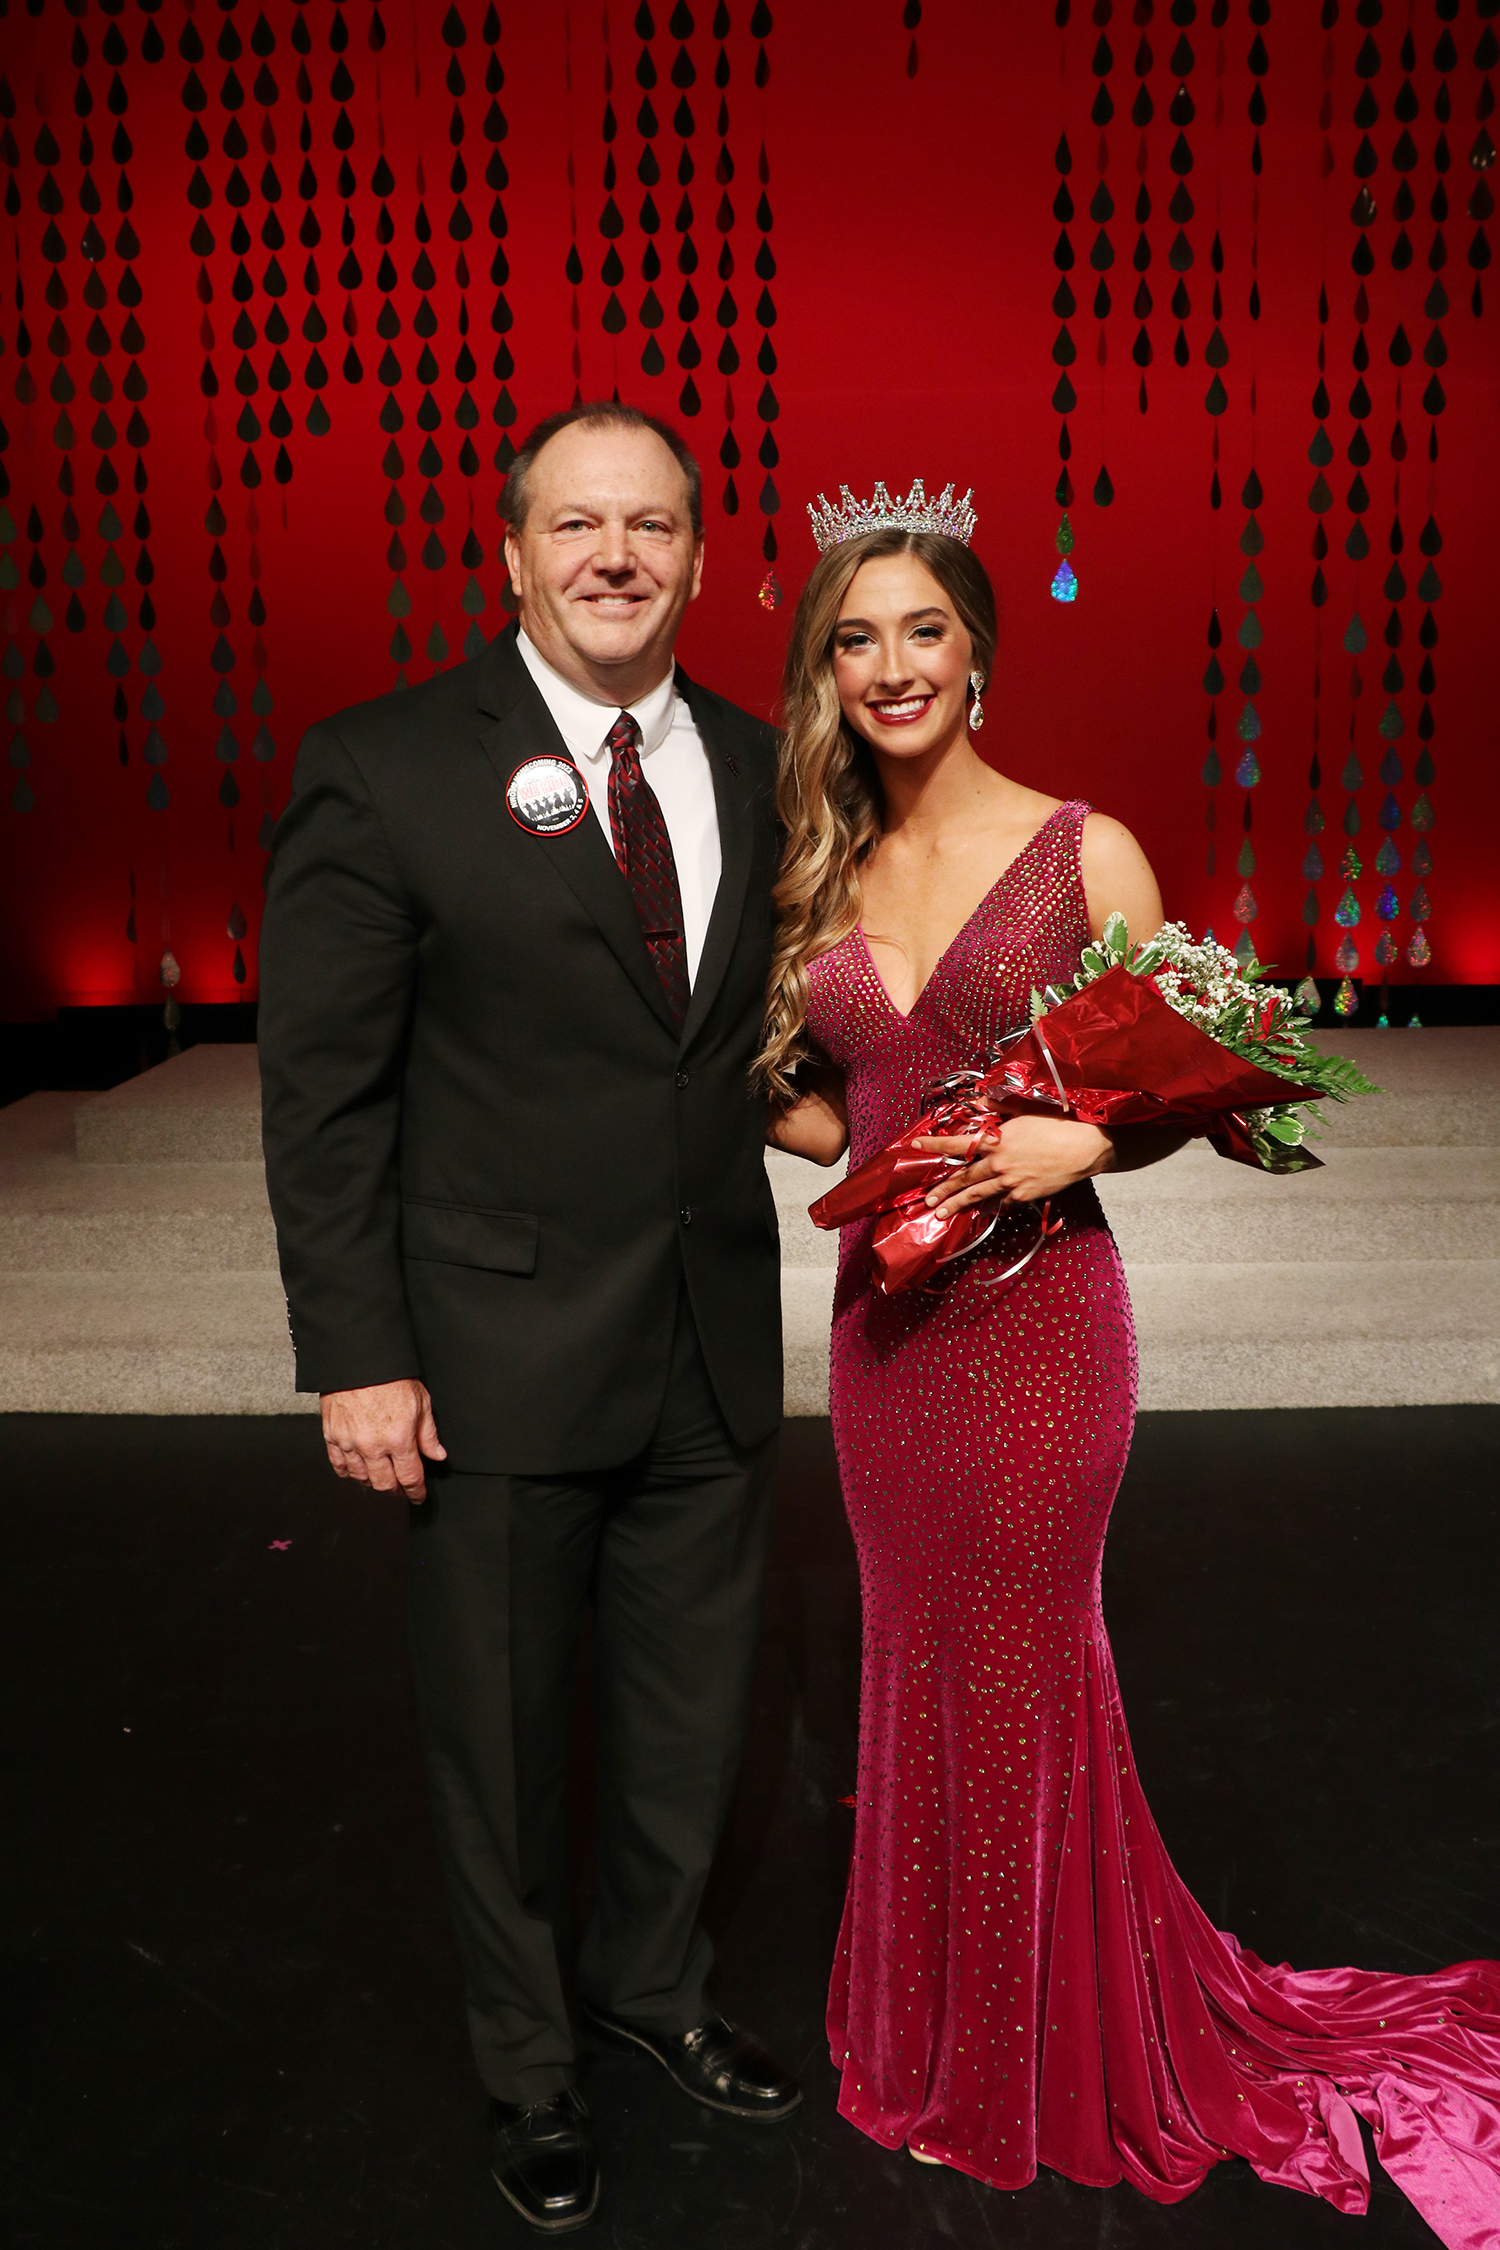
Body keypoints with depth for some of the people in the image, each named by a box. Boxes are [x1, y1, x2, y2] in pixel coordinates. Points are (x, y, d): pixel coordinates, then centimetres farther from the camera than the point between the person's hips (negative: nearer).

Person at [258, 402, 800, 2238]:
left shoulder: (760, 768, 3)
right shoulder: (384, 770, -11)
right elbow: (321, 1089, -11)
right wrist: (356, 1358, -13)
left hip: (714, 1354, 4)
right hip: (500, 1362, -4)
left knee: (692, 1717, 21)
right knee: (501, 1737, 16)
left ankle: (657, 1984, 50)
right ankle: (527, 2061, 43)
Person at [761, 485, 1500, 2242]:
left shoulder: (1084, 853, -7)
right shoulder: (824, 874, 7)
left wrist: (1073, 1143, -21)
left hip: (1034, 1320, -4)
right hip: (880, 1318, 5)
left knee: (1021, 1666, 9)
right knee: (916, 1658, 17)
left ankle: (1048, 2060, 35)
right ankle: (934, 2027, 41)